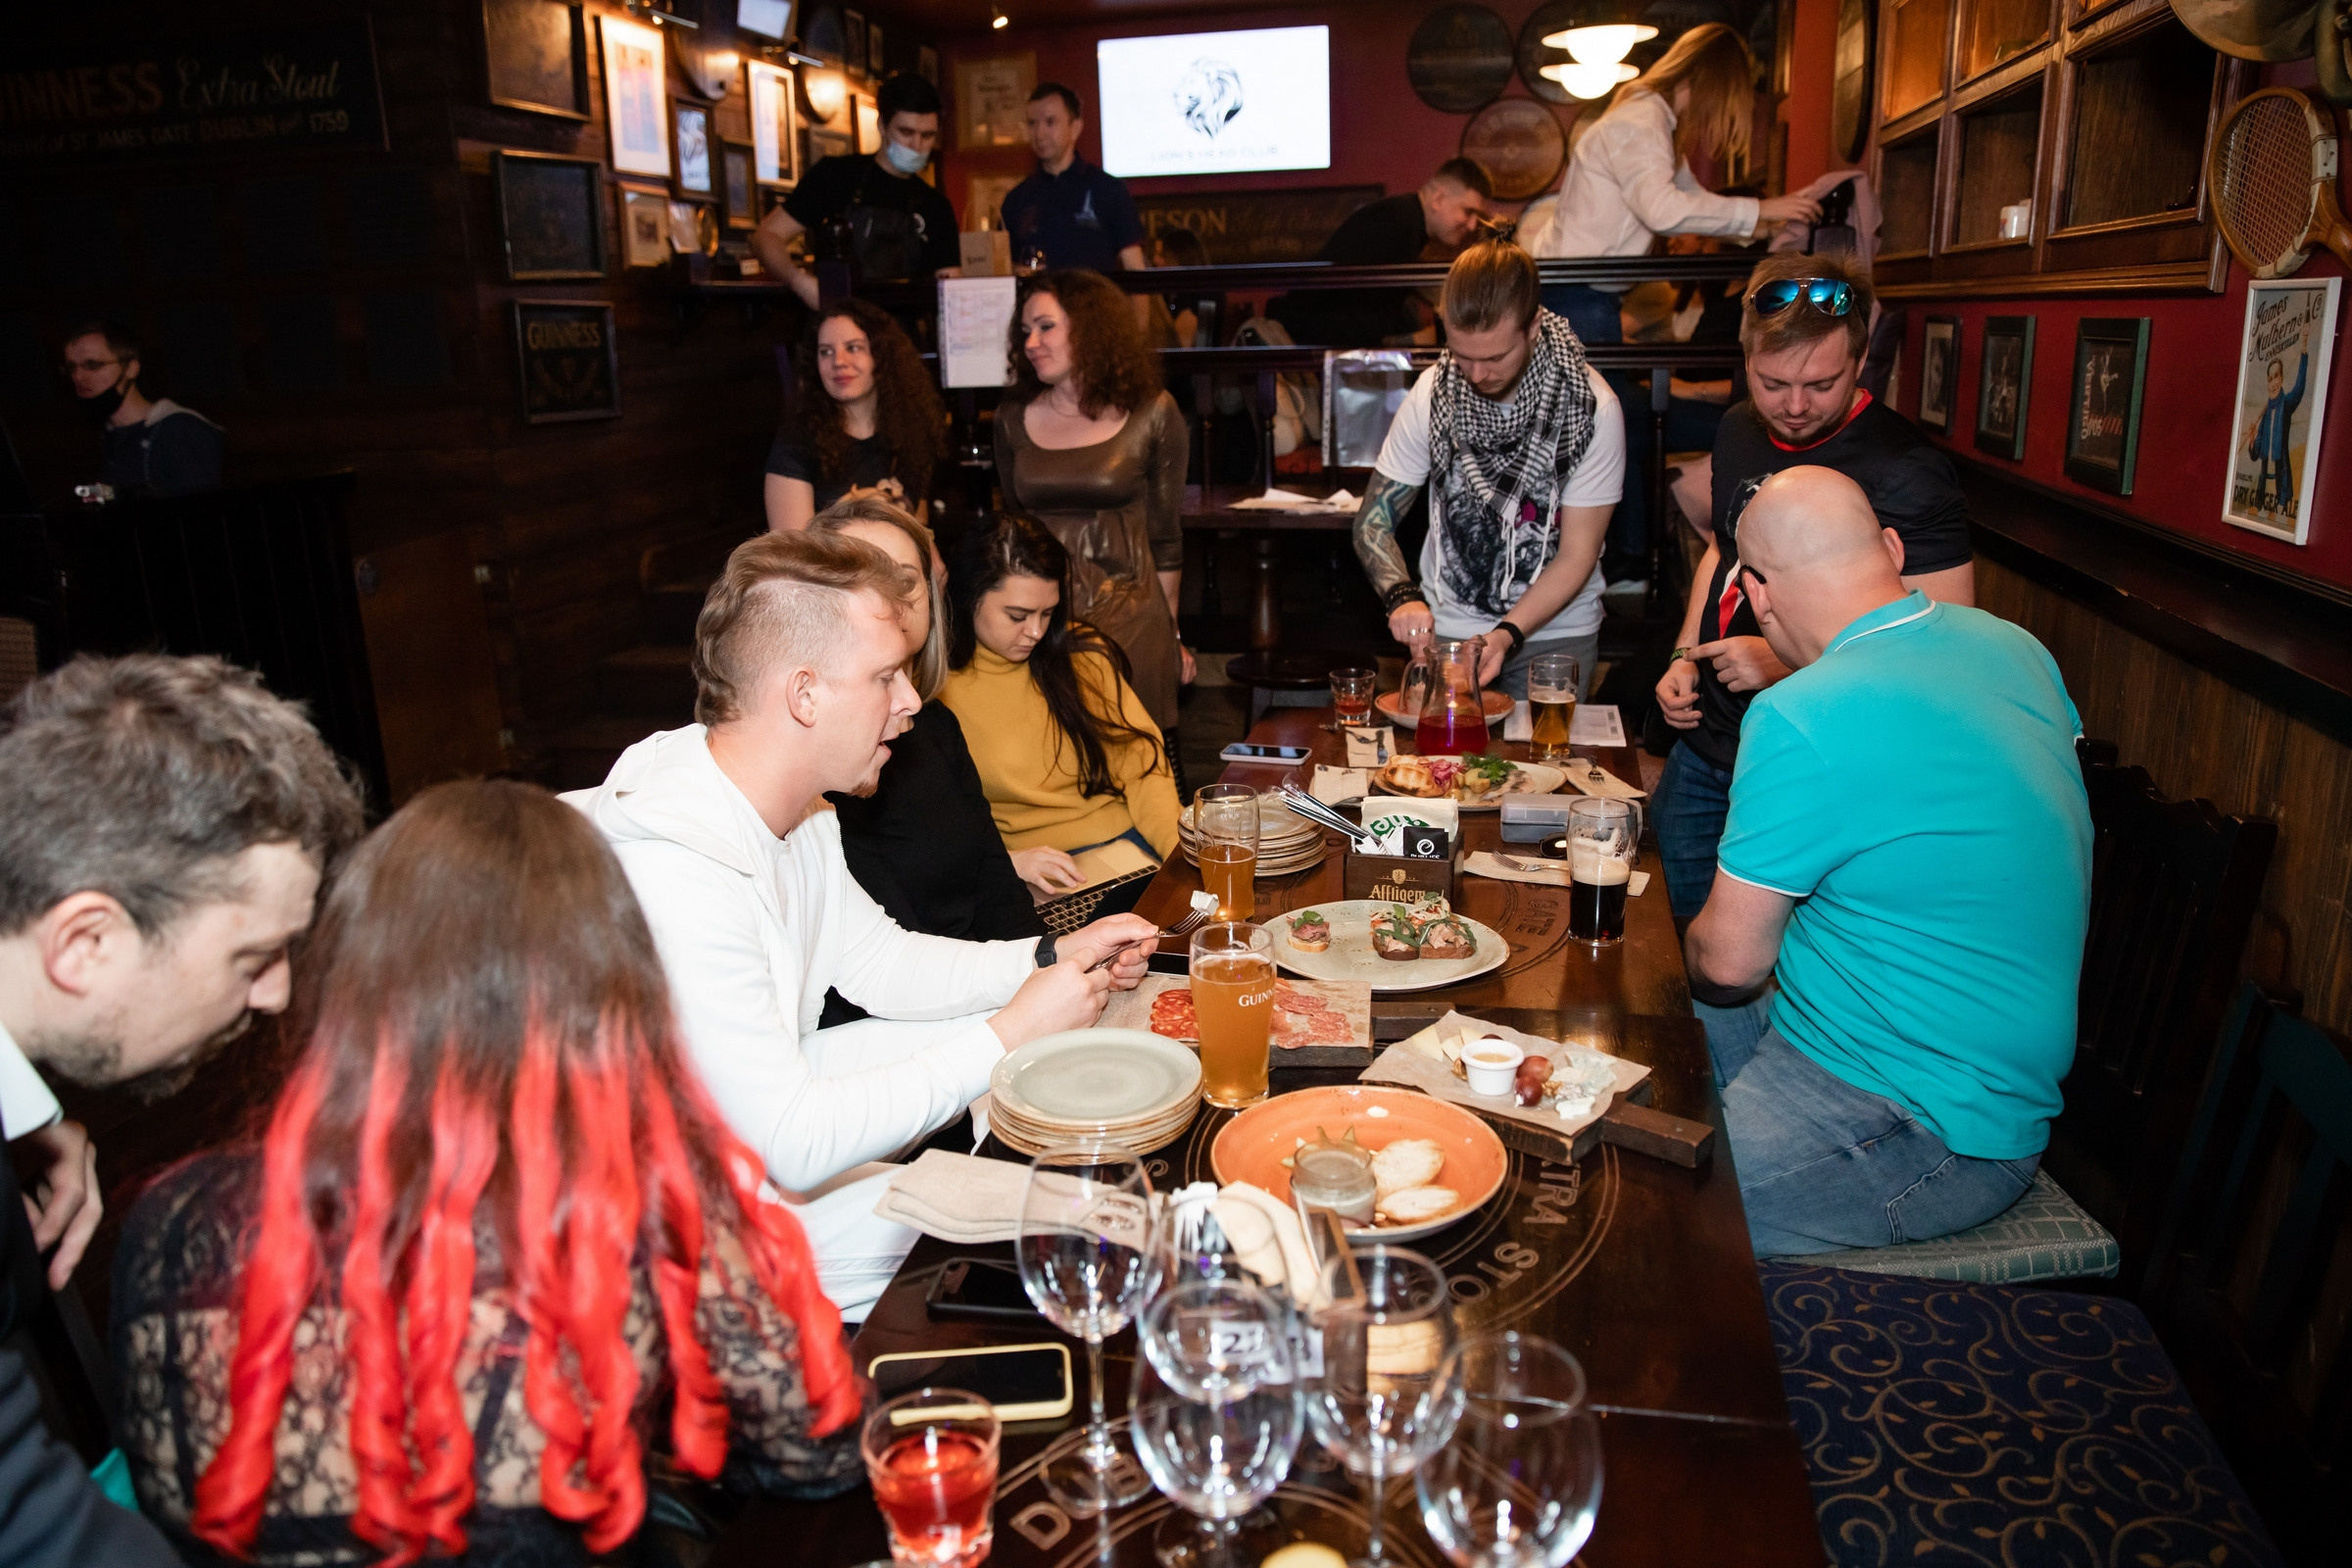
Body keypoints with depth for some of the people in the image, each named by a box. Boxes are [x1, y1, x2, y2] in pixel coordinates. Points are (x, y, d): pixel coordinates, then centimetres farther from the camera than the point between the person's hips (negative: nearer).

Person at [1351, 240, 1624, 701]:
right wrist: (1402, 596, -21)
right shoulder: (1433, 392, -6)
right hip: (1445, 626, 1)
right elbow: (1373, 521, -2)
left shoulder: (1592, 407, -12)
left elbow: (1577, 555, -10)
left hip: (1554, 632, -1)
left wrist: (1506, 635, -24)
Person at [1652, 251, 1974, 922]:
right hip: (1704, 747, 7)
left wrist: (1788, 666, -26)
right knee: (1679, 942, 18)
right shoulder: (1740, 433, 4)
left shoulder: (1906, 475, -20)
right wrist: (1685, 655, 9)